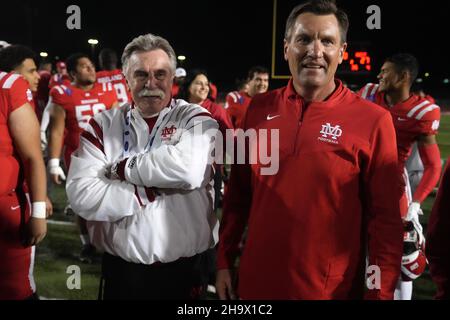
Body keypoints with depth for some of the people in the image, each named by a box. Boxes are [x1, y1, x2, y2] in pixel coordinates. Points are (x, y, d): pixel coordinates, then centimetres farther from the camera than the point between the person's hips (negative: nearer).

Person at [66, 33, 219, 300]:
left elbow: (188, 169, -26)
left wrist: (121, 168, -13)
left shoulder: (196, 119, -4)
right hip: (121, 270, 2)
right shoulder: (103, 125, 1)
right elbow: (82, 195, -12)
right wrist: (150, 192, -15)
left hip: (184, 271, -1)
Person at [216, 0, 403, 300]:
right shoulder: (259, 108, 0)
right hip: (256, 281, 3)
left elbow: (385, 218, -8)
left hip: (331, 288, -3)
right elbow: (238, 192, 8)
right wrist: (225, 261, 8)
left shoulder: (373, 120, -11)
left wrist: (381, 292, -10)